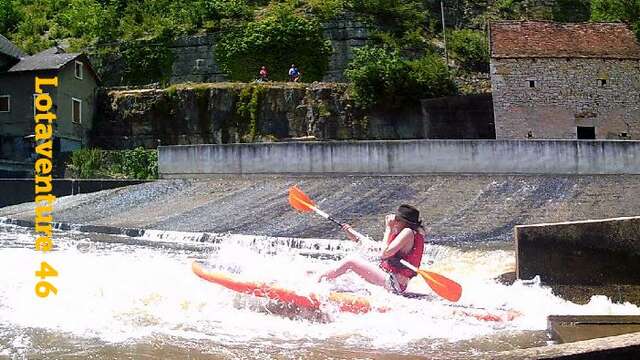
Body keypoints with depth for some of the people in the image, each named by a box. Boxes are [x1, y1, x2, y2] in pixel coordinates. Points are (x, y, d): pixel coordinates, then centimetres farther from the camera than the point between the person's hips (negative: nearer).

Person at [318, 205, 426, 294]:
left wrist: (388, 229, -13)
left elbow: (385, 253, -23)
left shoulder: (408, 232, -13)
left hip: (392, 283, -10)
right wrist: (354, 238, 18)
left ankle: (319, 280, -1)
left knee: (350, 262, -10)